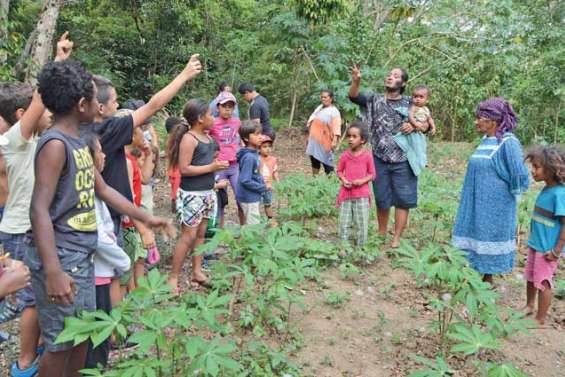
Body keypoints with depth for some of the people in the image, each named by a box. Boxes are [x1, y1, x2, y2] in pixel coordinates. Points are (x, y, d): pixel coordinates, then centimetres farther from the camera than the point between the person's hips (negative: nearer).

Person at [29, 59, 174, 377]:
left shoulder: (79, 143, 10)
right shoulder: (55, 144, -18)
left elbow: (103, 190, 18)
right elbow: (39, 209, -25)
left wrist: (146, 218, 19)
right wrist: (53, 271, -33)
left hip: (82, 256, 9)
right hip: (62, 259, -9)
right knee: (61, 343, 4)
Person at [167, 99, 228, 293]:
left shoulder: (207, 136, 10)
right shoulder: (189, 139, -15)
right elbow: (184, 169, -21)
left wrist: (217, 163, 4)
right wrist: (211, 167, -18)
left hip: (207, 192, 8)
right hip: (192, 194, -8)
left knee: (200, 233, 13)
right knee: (188, 235, -4)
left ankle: (197, 272, 23)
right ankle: (173, 277, 7)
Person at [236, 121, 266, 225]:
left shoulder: (253, 154, 4)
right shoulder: (249, 157, -24)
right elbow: (245, 181, -26)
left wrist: (262, 183, 2)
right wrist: (263, 188, -16)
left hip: (253, 197, 9)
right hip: (249, 198, -9)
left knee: (253, 224, 21)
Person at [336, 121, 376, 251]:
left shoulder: (367, 155, -7)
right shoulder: (345, 155, -1)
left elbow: (372, 174, 0)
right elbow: (339, 171, 9)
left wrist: (363, 180, -17)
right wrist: (343, 180, -11)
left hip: (362, 194, -2)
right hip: (346, 193, 2)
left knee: (362, 224, 4)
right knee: (344, 223, 7)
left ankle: (360, 248, 19)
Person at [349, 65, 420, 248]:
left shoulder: (409, 103, 2)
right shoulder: (375, 100, 3)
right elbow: (354, 96, -12)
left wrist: (414, 126, -13)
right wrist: (356, 81, -32)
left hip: (403, 160, -1)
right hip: (380, 159, 1)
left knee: (402, 199, 0)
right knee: (381, 199, 11)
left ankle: (396, 238, 11)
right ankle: (381, 233, 29)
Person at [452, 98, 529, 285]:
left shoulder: (508, 143, -17)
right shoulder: (485, 140, 6)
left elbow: (519, 175, -19)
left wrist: (509, 193, -6)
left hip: (495, 205, -7)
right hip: (478, 202, 7)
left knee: (489, 237, 4)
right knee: (476, 235, 13)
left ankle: (488, 278, 19)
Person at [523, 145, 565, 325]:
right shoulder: (546, 190, 2)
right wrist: (534, 238, 16)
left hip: (547, 249, -8)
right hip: (535, 244, 8)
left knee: (543, 283, 6)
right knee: (530, 278, 22)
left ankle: (540, 320, 21)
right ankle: (529, 306, 44)